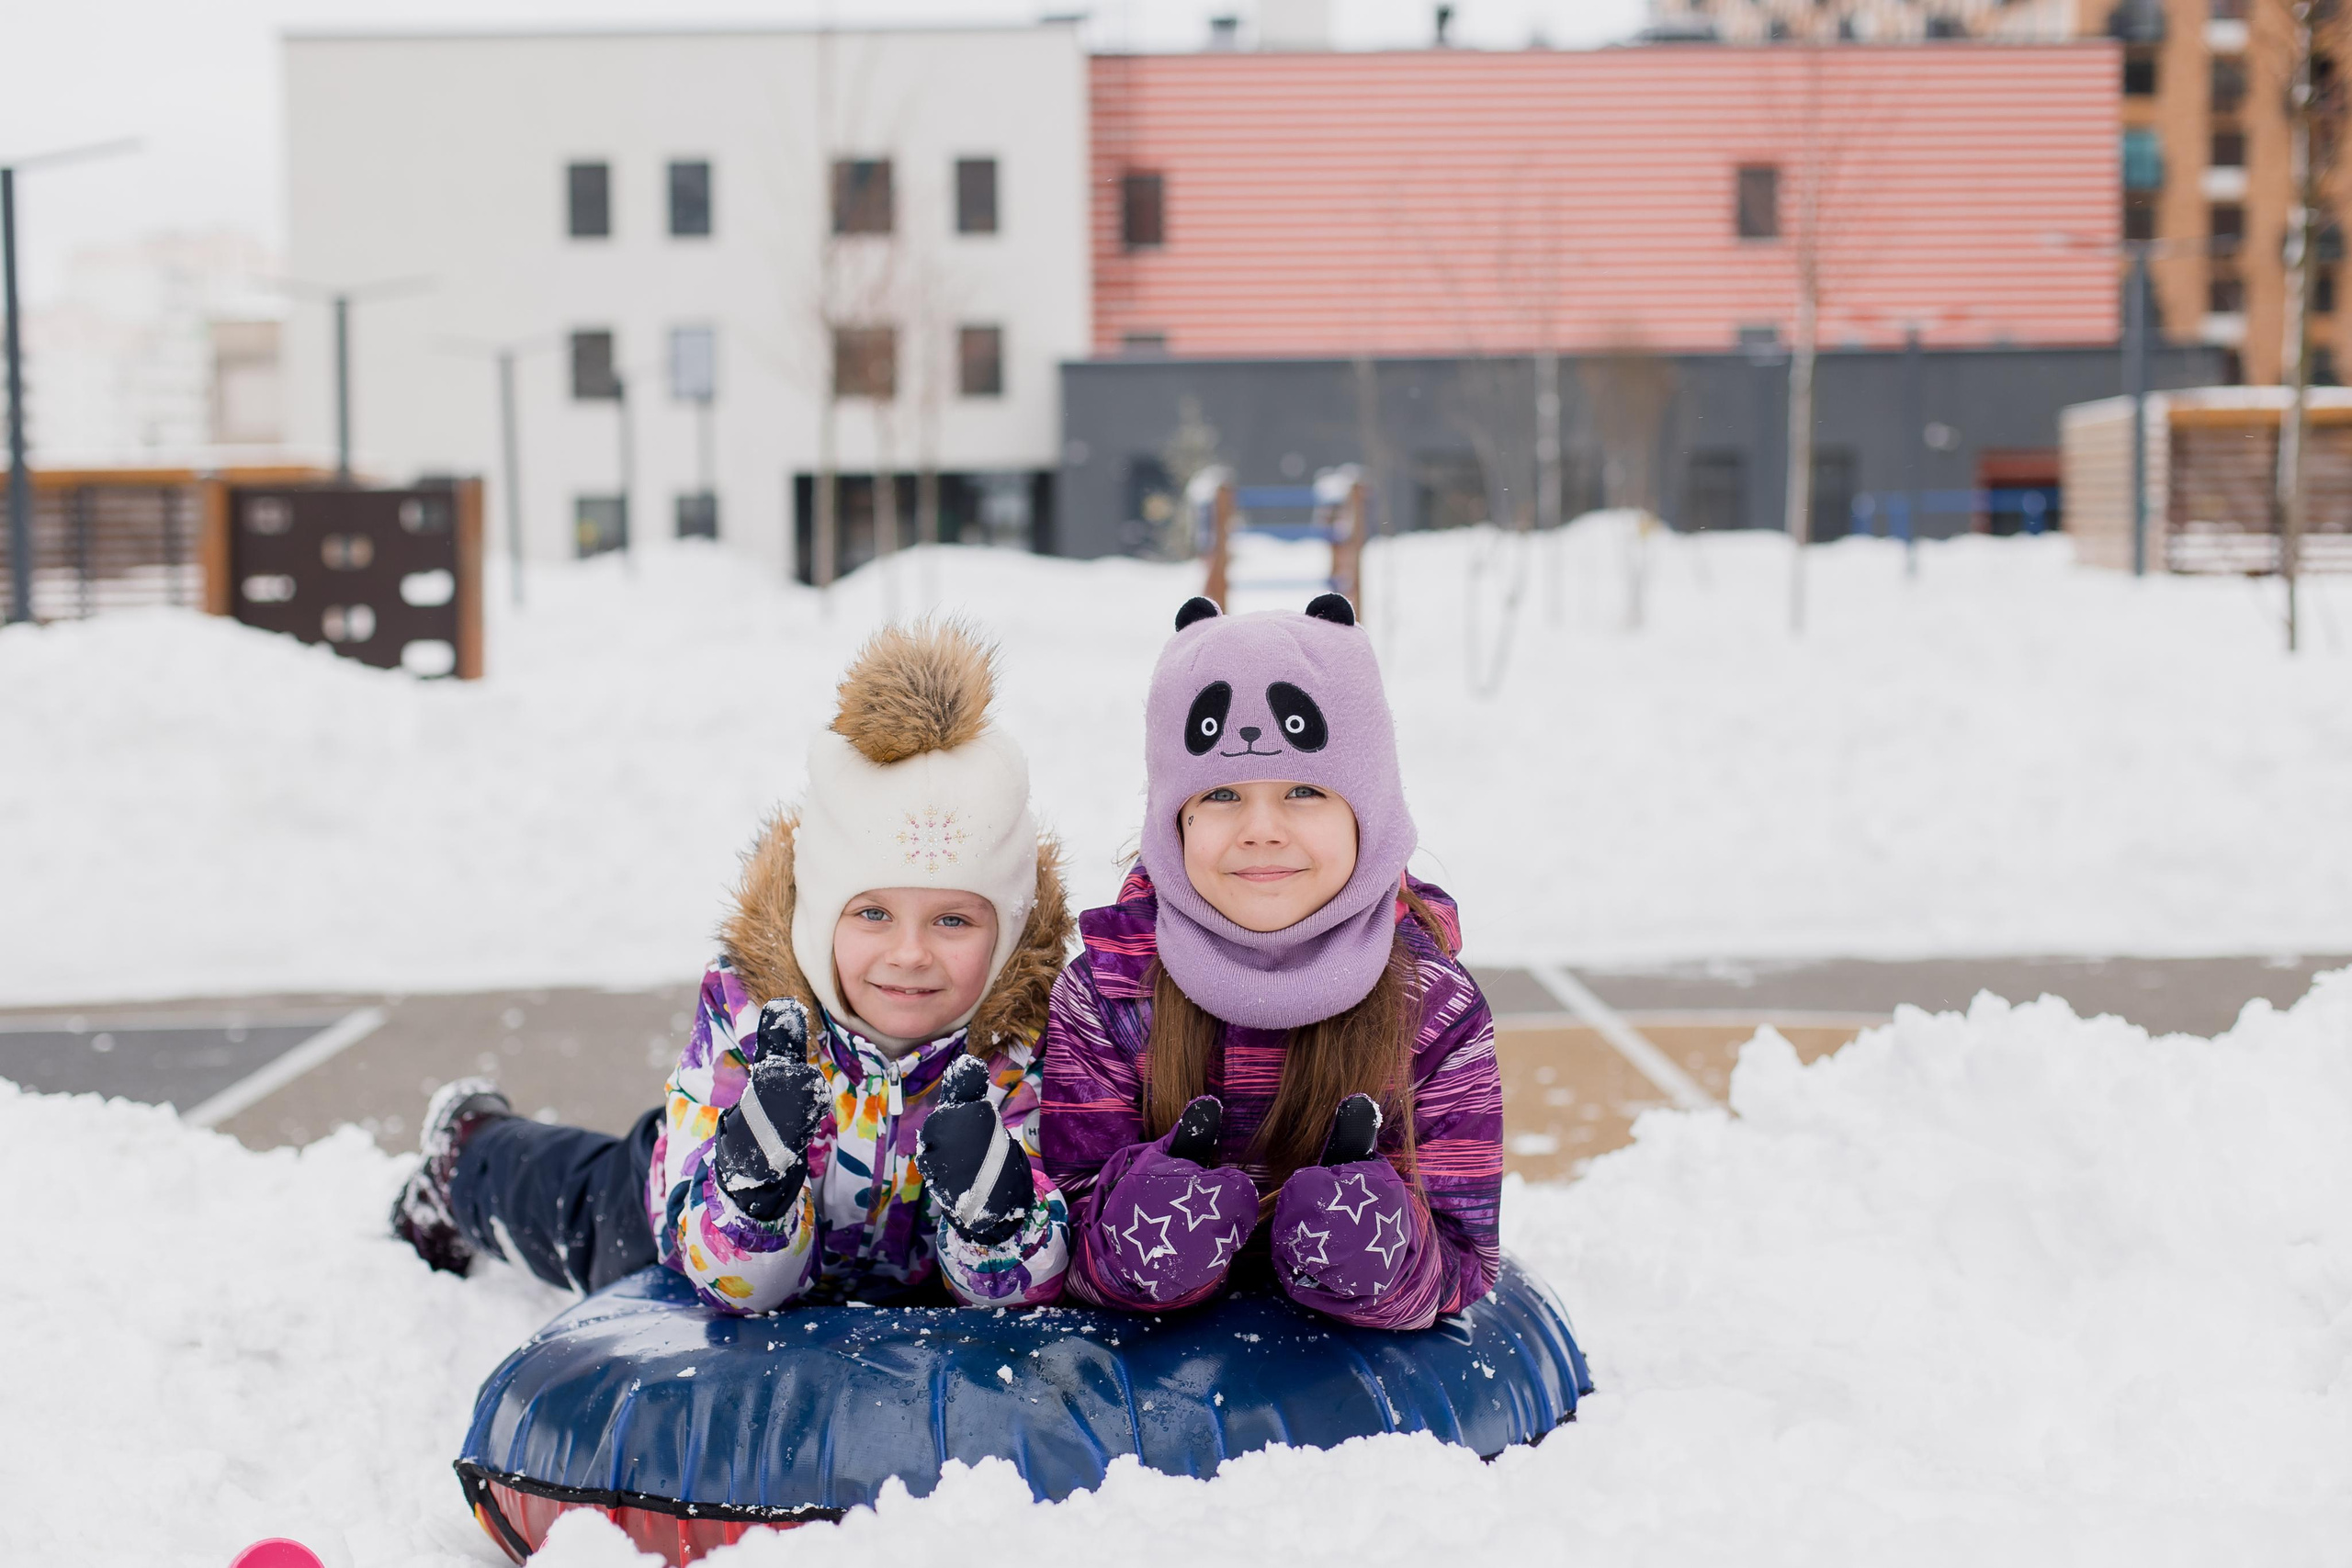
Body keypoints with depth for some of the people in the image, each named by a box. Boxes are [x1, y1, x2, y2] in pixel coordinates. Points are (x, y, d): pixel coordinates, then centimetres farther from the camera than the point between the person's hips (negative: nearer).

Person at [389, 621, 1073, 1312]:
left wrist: (976, 1163, -56)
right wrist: (764, 1144, -57)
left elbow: (1021, 1286, -36)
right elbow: (732, 1279, -37)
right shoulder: (747, 1006, -37)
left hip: (906, 1279, 0)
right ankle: (472, 1150, 55)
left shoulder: (1024, 1033, -35)